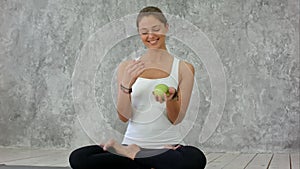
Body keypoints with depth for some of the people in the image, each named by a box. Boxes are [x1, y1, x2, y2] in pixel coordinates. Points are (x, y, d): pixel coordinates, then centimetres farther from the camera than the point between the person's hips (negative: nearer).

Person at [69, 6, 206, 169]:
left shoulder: (183, 68, 4)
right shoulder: (127, 67, 6)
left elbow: (176, 119, 0)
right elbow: (124, 117, 0)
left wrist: (170, 99, -21)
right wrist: (126, 85, -17)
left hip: (168, 146, 1)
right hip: (132, 142, 0)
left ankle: (130, 154, -11)